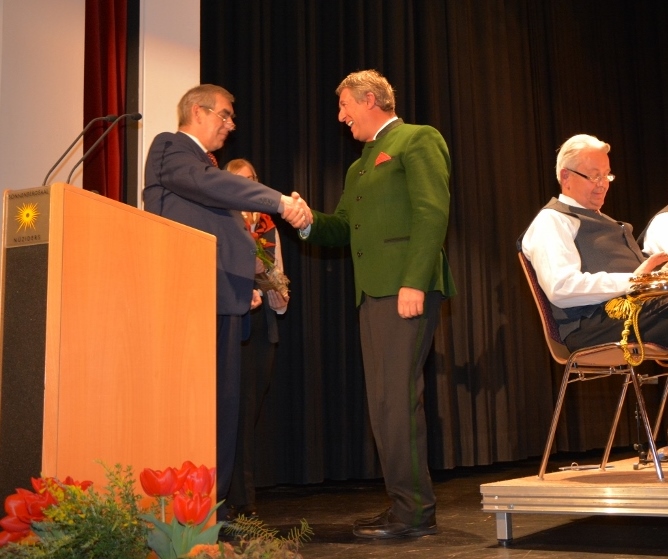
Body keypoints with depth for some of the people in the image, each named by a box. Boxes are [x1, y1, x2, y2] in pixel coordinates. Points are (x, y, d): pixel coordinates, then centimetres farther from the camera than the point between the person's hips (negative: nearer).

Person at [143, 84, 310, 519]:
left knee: (224, 403, 7)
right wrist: (280, 201, -24)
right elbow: (209, 183, -20)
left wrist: (244, 285, 16)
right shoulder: (170, 148, 1)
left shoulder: (206, 164, 28)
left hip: (221, 298, 9)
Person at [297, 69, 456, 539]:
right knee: (385, 400, 8)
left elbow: (433, 212, -12)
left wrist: (414, 283, -21)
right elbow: (345, 227, 24)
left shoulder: (418, 140, -1)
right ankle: (407, 503, 16)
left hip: (406, 287, -9)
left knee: (396, 396, -11)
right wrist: (309, 222, 4)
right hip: (373, 291, 9)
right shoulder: (360, 165, 26)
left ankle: (414, 510, -4)